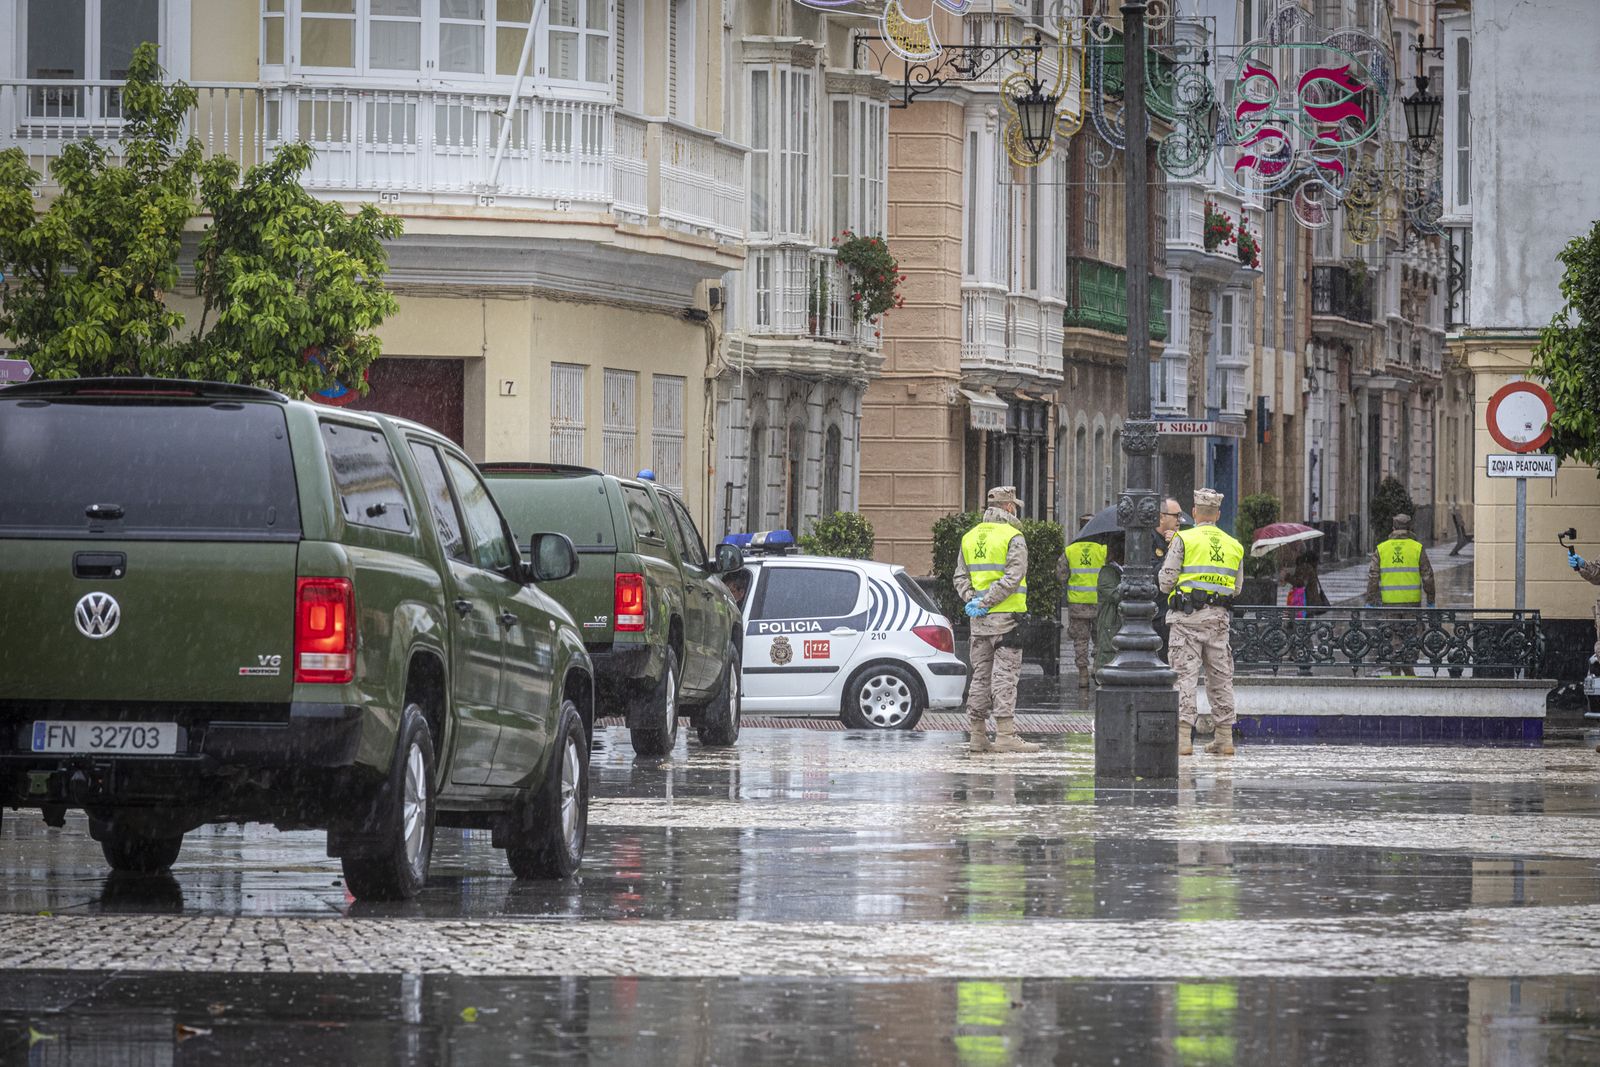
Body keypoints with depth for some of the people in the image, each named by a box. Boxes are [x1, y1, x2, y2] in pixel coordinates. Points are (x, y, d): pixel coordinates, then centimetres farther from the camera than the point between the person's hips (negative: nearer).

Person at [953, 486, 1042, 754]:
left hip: (979, 620, 6)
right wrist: (984, 603, -14)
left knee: (981, 674, 10)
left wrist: (972, 600, 0)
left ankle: (976, 734, 11)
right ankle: (1005, 734, -10)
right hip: (1006, 618, -6)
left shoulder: (970, 537, 13)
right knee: (1004, 674, -6)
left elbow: (960, 576, 11)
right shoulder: (1013, 538, -8)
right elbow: (1012, 578, -17)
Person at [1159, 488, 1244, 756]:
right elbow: (1236, 588, 16)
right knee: (1220, 676, 11)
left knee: (1185, 674, -5)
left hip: (1188, 616, -4)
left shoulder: (1184, 540, -5)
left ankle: (1184, 737, -13)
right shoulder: (1234, 546, 11)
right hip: (1218, 616, 4)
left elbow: (1166, 582, -7)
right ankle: (1225, 737, 14)